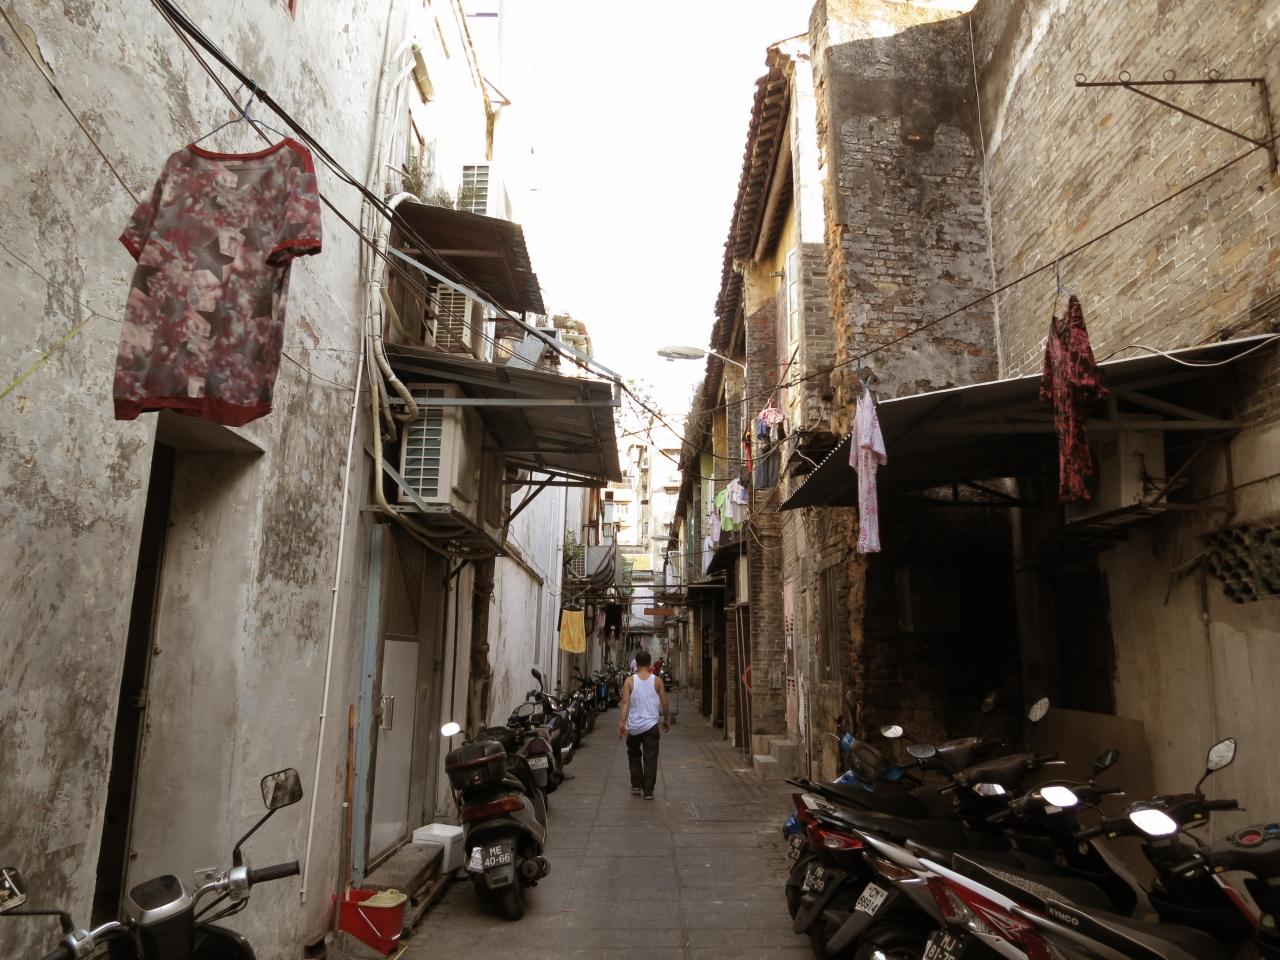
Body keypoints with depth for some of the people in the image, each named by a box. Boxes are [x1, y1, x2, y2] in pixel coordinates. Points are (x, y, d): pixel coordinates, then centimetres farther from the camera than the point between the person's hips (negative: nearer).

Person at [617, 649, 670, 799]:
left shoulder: (630, 681, -5)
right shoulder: (657, 681, -3)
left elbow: (625, 703, -13)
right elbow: (664, 704, 2)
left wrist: (621, 723, -15)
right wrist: (667, 720, 17)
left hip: (633, 727, 1)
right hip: (651, 725, -1)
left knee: (634, 755, 21)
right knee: (650, 759, 4)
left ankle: (636, 785, 21)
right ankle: (648, 791, 1)